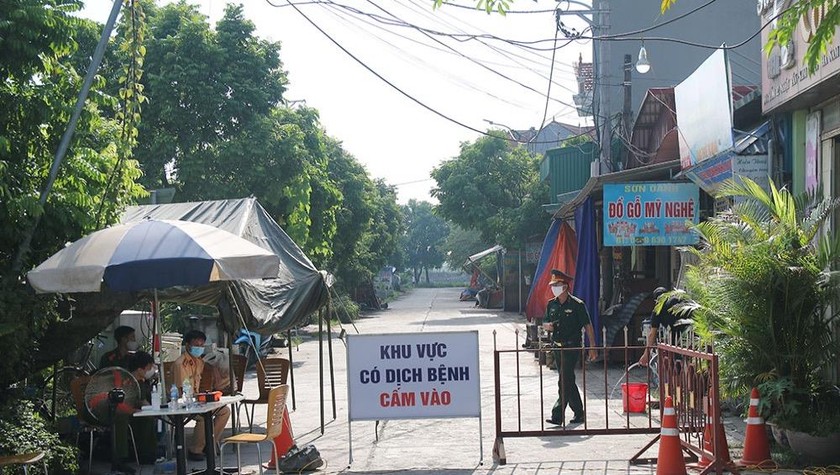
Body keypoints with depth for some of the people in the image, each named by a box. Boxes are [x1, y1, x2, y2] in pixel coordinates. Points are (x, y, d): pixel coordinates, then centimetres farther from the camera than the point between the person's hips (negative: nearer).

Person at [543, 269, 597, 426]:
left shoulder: (577, 305, -9)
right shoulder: (551, 304, 8)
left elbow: (588, 326, -6)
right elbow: (545, 323, 19)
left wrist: (592, 348, -8)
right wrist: (547, 325, -6)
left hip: (572, 348, -6)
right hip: (557, 347, 6)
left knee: (564, 382, -12)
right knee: (568, 381, 13)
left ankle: (558, 415, -13)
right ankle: (579, 414, 23)